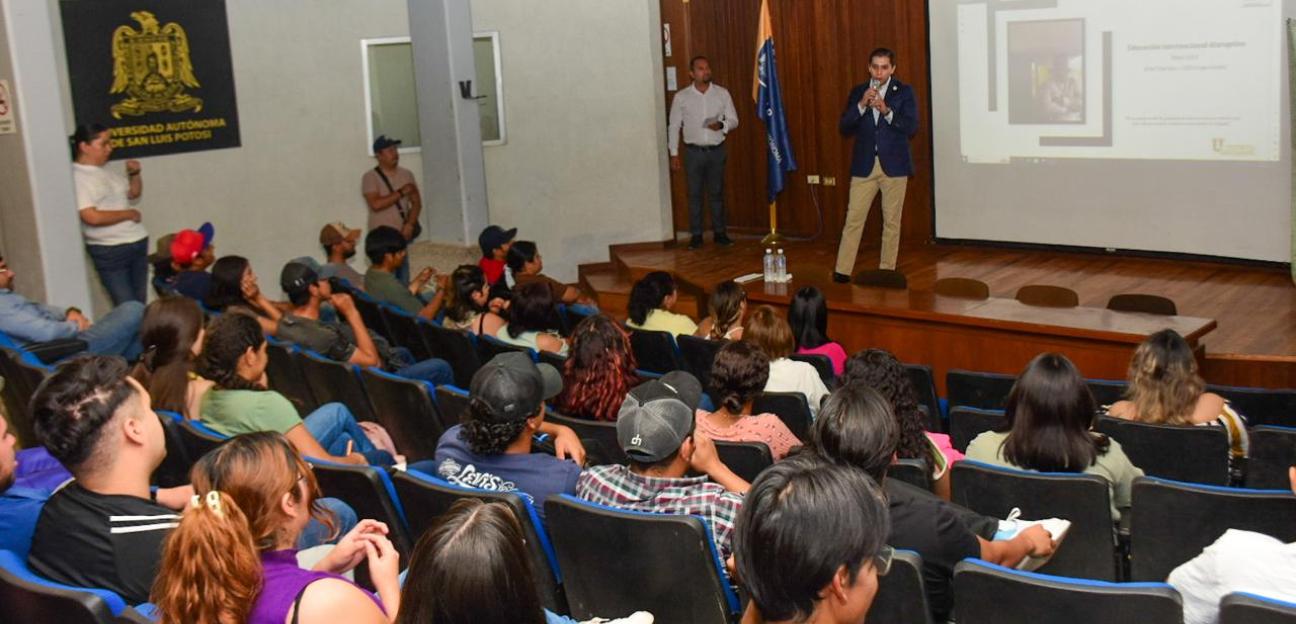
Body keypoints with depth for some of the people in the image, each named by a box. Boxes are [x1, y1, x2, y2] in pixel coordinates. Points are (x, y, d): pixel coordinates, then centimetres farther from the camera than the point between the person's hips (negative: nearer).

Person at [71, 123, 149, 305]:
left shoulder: (106, 171, 10)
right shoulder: (77, 178, -14)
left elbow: (133, 194, 23)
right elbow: (93, 217, -23)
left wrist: (134, 174, 4)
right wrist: (128, 214, -12)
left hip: (138, 242, 8)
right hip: (110, 250, -8)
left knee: (141, 303, 14)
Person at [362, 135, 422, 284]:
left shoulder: (406, 174, 9)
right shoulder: (370, 177, -6)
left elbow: (416, 202, 7)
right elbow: (376, 204, -18)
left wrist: (410, 224, -9)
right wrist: (401, 192, -13)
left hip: (402, 236, 5)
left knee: (404, 282, 4)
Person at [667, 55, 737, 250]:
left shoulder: (722, 93, 1)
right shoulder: (681, 97, -2)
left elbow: (734, 120, 4)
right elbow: (674, 126, 2)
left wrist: (721, 125, -18)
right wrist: (674, 153, -2)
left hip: (717, 151, 1)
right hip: (694, 152, -1)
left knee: (717, 193, 8)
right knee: (694, 194, 3)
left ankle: (719, 232, 17)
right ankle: (696, 235, 10)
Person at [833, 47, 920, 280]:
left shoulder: (904, 92, 1)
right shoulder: (858, 92, 8)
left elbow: (912, 128, -8)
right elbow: (844, 128, 1)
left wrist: (886, 110, -21)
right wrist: (862, 105, -14)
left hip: (894, 165, -1)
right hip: (864, 165, 1)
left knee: (891, 221, 4)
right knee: (853, 219, -2)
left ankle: (887, 272, 12)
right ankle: (842, 271, 0)